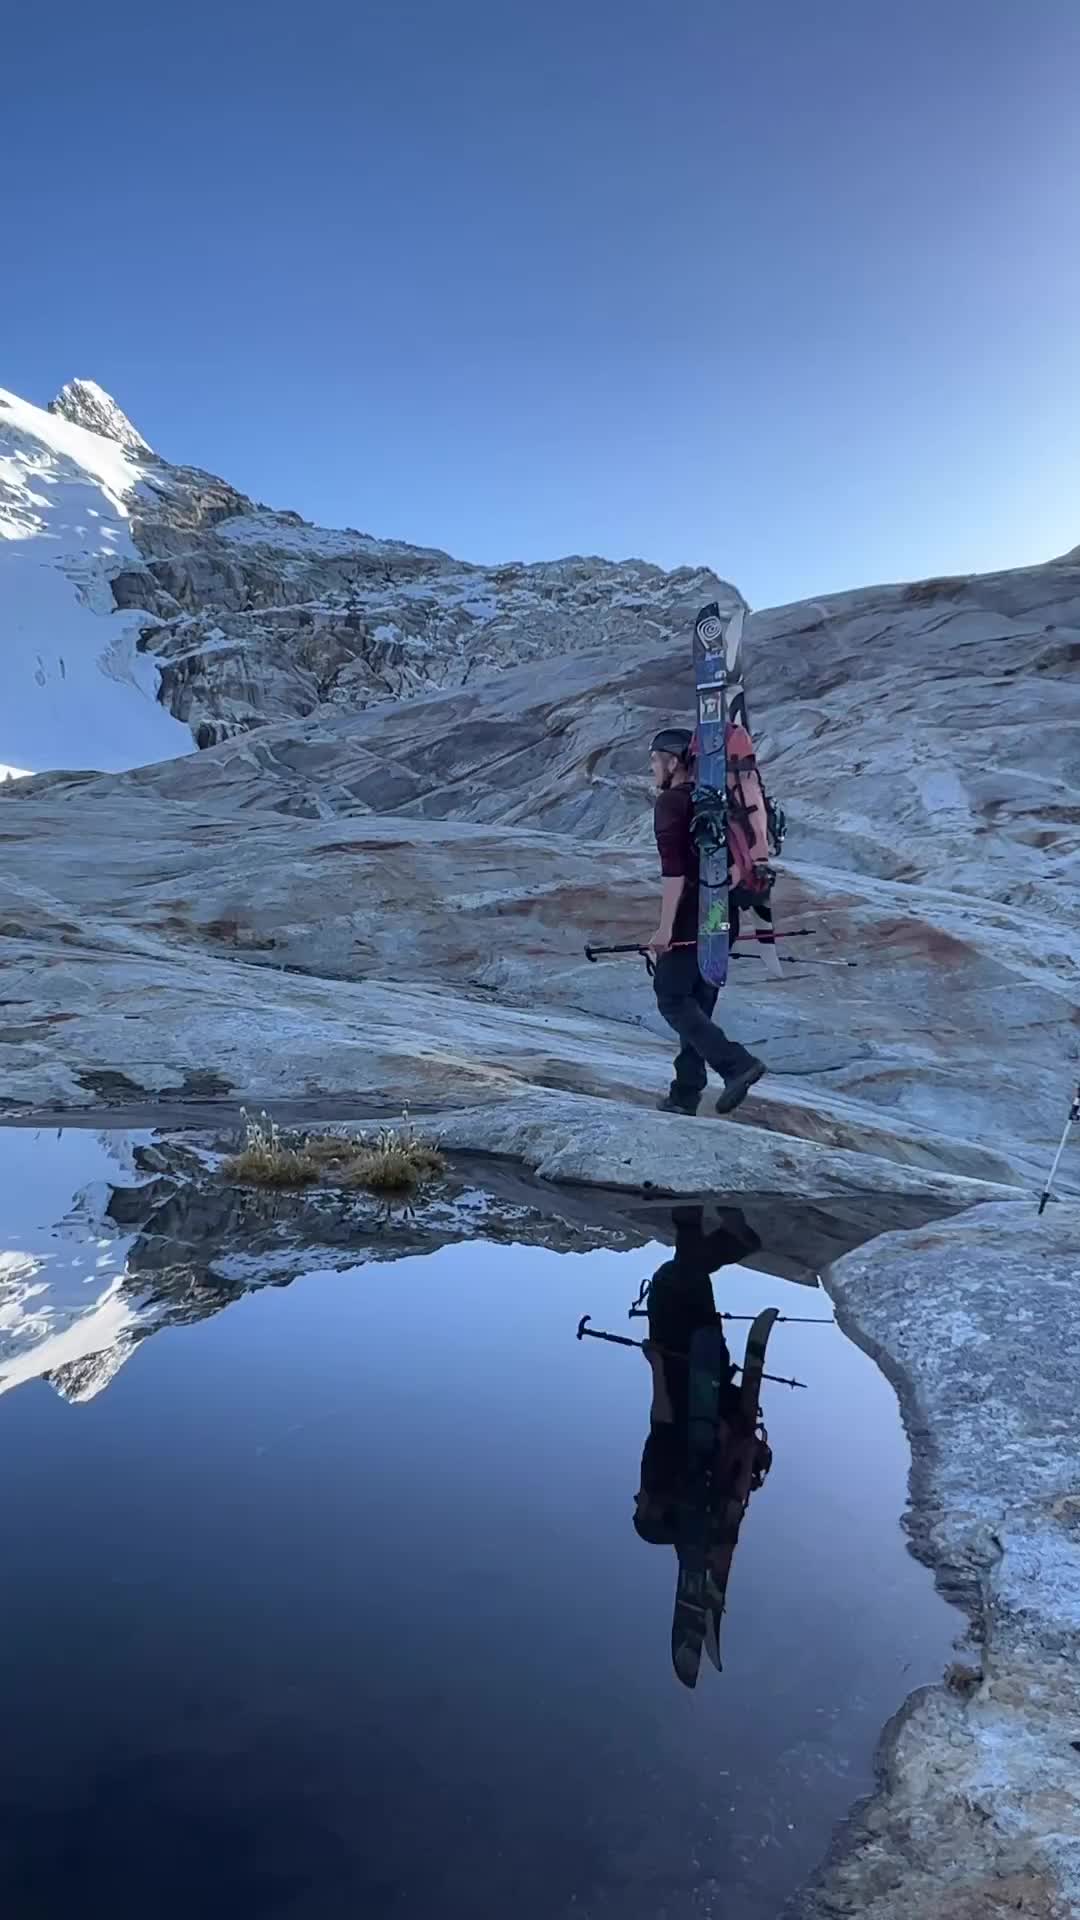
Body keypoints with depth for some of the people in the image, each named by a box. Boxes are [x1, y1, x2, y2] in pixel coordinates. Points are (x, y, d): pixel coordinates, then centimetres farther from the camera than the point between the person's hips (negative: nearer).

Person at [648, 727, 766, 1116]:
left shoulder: (671, 801, -10)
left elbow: (673, 868, -19)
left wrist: (665, 927, -20)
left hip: (691, 919, -9)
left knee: (672, 1000, -3)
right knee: (698, 1003, 11)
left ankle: (736, 1065, -14)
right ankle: (685, 1094, 14)